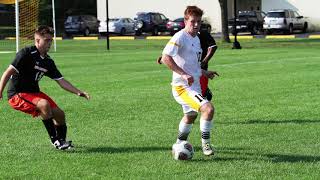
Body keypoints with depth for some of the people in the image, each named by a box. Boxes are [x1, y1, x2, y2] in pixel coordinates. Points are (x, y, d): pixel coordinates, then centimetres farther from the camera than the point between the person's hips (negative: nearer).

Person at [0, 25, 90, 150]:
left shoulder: (48, 61, 7)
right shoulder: (26, 53, -16)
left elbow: (61, 81, 8)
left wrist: (78, 92, -4)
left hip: (34, 93, 8)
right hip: (17, 95, -8)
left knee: (59, 114, 2)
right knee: (44, 104, -32)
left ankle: (62, 140, 27)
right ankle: (55, 140, -22)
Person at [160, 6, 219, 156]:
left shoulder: (196, 39, 13)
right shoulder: (180, 37, -16)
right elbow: (166, 58, -27)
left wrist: (204, 72, 20)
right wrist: (184, 75, -30)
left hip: (194, 86, 10)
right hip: (183, 87, -10)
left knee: (191, 115, 26)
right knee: (208, 108, -24)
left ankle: (180, 144, 47)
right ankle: (205, 143, -9)